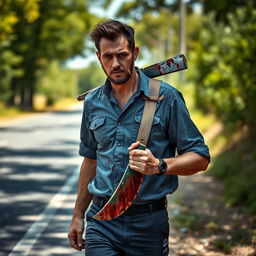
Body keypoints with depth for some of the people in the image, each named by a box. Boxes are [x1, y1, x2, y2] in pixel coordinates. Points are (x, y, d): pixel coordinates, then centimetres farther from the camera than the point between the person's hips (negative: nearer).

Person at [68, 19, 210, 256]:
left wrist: (159, 165, -23)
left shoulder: (166, 97, -5)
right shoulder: (93, 103, 8)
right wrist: (78, 215, 21)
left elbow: (200, 157, -4)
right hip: (101, 222, 3)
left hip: (148, 222, -2)